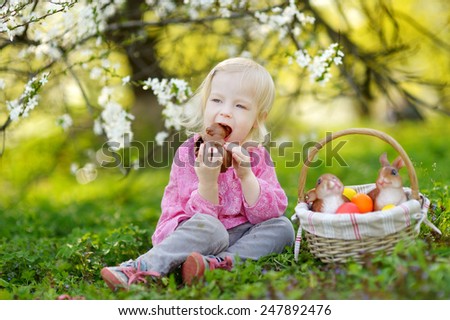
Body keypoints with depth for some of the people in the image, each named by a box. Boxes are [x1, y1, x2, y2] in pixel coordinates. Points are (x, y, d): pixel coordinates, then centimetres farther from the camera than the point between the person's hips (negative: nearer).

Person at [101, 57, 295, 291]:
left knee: (282, 227, -18)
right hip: (198, 236, -4)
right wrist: (207, 182, -32)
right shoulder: (190, 153, -8)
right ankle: (138, 270, -42)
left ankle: (217, 263, -35)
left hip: (240, 234, 5)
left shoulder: (257, 157, 3)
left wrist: (246, 176, -21)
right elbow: (200, 218, -13)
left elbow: (272, 212, -6)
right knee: (207, 226, -35)